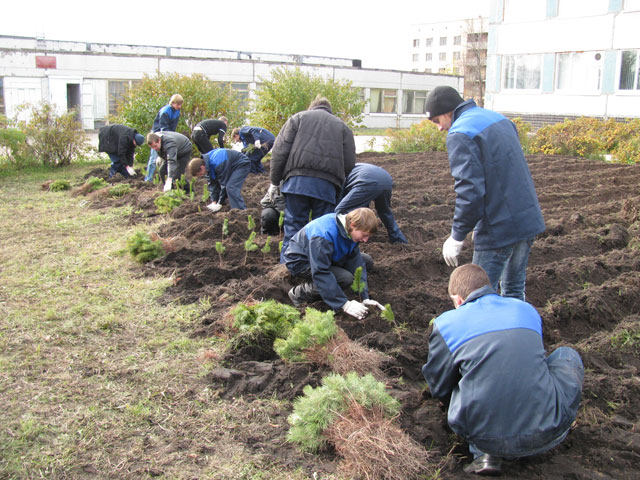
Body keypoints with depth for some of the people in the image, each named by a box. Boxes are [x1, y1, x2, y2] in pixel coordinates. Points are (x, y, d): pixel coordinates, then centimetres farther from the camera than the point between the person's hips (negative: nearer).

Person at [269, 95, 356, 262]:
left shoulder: (298, 117, 18)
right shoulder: (342, 126, 21)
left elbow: (280, 150, 7)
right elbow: (349, 163, 9)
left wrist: (275, 181, 11)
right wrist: (339, 186, 17)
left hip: (297, 181, 0)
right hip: (327, 186, 0)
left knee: (293, 226, 4)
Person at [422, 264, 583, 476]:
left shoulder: (446, 323, 5)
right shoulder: (527, 309, 15)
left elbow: (439, 387, 11)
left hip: (487, 439, -2)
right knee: (567, 355, 26)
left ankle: (486, 453, 8)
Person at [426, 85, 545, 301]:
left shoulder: (459, 134, -14)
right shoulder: (500, 119, 13)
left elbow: (470, 190, -22)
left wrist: (456, 237, -13)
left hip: (499, 229, -9)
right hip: (530, 219, 9)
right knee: (515, 288, 21)